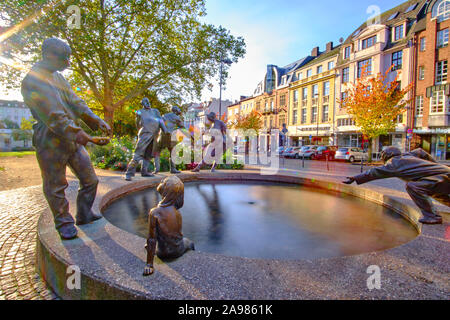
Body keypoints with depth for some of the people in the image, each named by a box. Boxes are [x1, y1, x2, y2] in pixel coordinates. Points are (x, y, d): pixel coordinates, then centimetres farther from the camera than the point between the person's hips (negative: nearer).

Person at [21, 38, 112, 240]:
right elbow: (52, 116, -21)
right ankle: (64, 223, 21)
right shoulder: (32, 81, -12)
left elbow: (75, 102, 12)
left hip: (74, 139, 8)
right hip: (51, 142, -8)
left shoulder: (58, 76, 15)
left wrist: (96, 121, 0)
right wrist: (75, 133, -28)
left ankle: (84, 215, 27)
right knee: (56, 187, 5)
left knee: (90, 180, 11)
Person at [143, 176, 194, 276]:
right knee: (189, 242, 34)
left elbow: (151, 239, -20)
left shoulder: (154, 213, -24)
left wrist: (149, 264, -11)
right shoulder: (177, 212, -14)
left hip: (163, 254, -1)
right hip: (178, 251, 2)